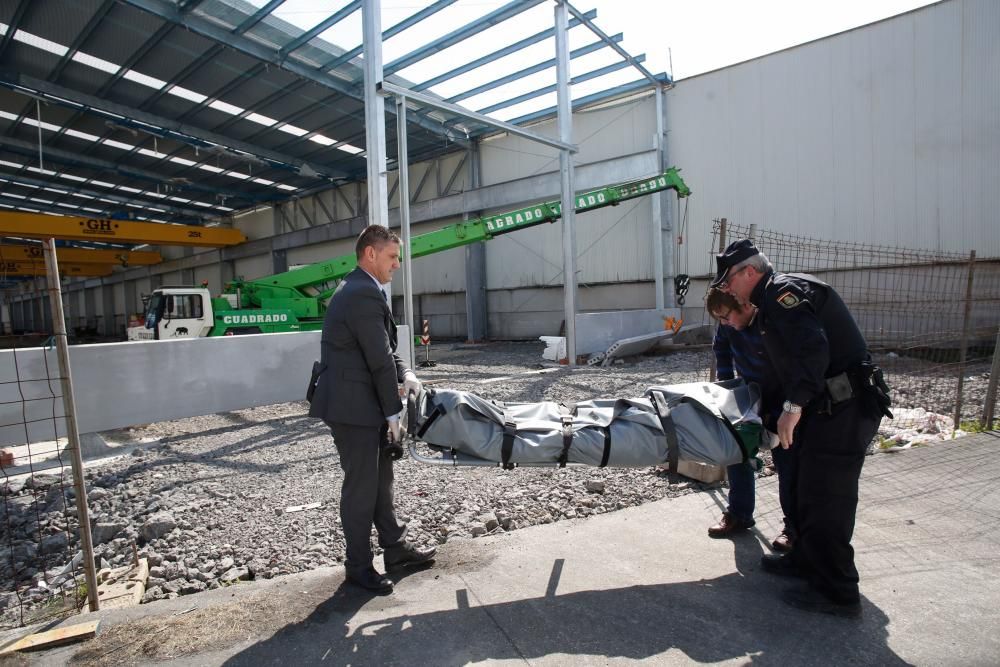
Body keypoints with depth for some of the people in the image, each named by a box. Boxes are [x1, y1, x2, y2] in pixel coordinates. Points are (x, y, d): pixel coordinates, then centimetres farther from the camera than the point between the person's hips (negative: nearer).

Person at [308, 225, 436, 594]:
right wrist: (393, 411, -11)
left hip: (361, 401, 10)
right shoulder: (364, 294, -20)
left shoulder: (359, 289, 13)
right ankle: (359, 564, 20)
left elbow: (384, 350, 15)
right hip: (352, 404, -10)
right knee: (361, 485, 3)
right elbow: (379, 359, -19)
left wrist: (405, 373, 0)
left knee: (381, 478, 18)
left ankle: (395, 547, 32)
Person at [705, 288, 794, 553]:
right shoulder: (730, 323, -15)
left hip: (784, 401, -6)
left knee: (787, 461, -4)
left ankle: (794, 525, 13)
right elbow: (721, 349, 8)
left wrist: (775, 415, -23)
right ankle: (739, 514, 20)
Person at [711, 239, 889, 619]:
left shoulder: (783, 292, -14)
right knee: (810, 490, 19)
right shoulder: (776, 298, 18)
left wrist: (793, 404, -27)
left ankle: (837, 593, 7)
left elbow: (812, 347, -28)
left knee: (826, 498, -4)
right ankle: (807, 560, 33)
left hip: (845, 408, -11)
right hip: (833, 406, 11)